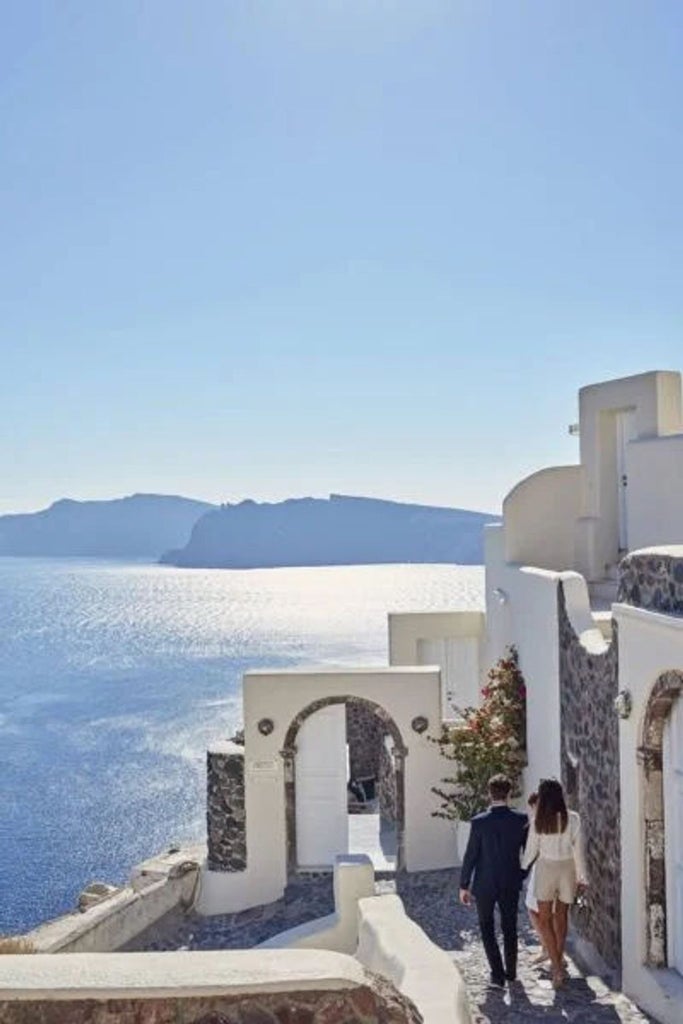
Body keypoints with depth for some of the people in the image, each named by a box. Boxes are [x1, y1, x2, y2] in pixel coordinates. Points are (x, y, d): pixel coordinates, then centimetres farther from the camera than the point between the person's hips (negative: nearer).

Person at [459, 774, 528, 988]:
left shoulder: (479, 822, -16)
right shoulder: (521, 819, -10)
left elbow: (470, 855, -11)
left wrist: (464, 885, -1)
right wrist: (523, 874, 15)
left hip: (484, 884, -3)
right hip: (511, 883, 3)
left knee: (487, 928, 12)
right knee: (510, 928, 19)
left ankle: (497, 974, 5)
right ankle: (511, 971, 30)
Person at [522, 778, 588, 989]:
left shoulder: (538, 821, -11)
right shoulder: (573, 819, -10)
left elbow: (531, 850, -3)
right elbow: (578, 849, -6)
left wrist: (521, 869, 15)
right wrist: (582, 877, 4)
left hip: (546, 867, -2)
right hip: (568, 868, 2)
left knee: (544, 919, 6)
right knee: (561, 916, 19)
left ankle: (556, 966, -4)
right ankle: (559, 960, 31)